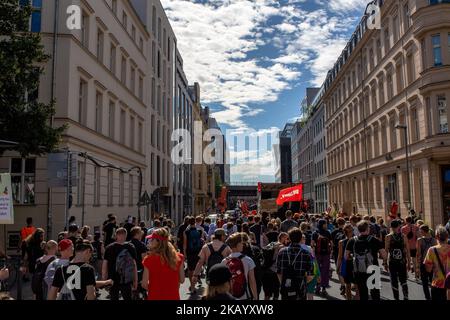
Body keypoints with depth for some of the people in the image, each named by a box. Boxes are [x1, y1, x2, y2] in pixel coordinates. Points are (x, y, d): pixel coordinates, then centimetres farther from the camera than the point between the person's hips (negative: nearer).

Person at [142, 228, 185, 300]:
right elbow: (182, 280, -1)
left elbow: (144, 284, -10)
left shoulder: (149, 259, -16)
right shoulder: (178, 257, -9)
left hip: (155, 297, -2)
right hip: (173, 297, 2)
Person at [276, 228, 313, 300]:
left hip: (285, 290, 2)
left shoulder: (282, 252, -4)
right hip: (300, 291, -2)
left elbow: (279, 273, 0)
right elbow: (310, 277, -9)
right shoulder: (306, 254, -10)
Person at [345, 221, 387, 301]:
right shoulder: (375, 241, -11)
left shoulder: (352, 241, -5)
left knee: (362, 294, 13)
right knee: (375, 293, 15)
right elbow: (384, 255, -12)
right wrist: (384, 262, 8)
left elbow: (346, 257, 0)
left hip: (358, 272, 2)